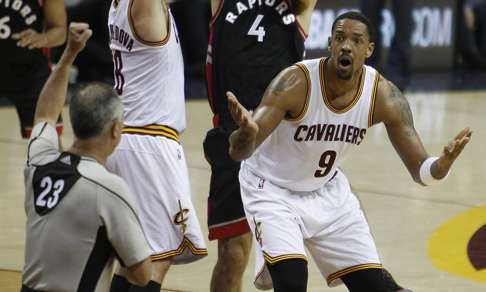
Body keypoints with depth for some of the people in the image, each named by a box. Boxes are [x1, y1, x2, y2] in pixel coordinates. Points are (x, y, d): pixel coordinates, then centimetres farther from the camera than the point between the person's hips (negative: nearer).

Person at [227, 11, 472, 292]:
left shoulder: (384, 95, -19)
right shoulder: (295, 83, -30)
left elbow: (419, 168, -15)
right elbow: (238, 151, -35)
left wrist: (443, 164, -41)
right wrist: (247, 134, -60)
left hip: (327, 190, 5)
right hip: (272, 189, -5)